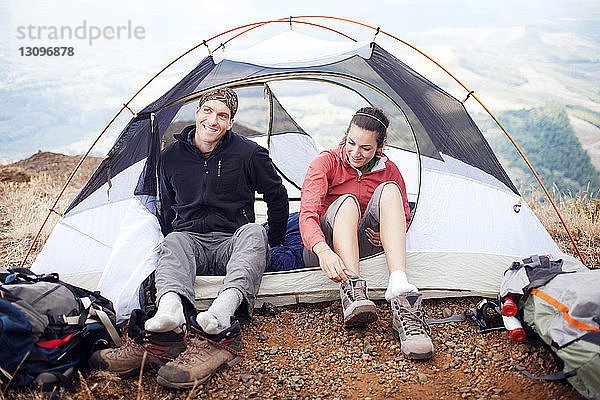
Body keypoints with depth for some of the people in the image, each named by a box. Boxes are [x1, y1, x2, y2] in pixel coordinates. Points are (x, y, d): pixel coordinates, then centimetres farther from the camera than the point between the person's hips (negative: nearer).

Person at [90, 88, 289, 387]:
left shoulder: (248, 153, -1)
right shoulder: (171, 157, 7)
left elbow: (277, 197, 9)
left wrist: (273, 244, 11)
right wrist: (169, 238, 17)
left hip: (231, 244, -2)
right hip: (189, 241, 2)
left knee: (253, 233, -36)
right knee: (174, 243, -34)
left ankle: (220, 313, -64)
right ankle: (169, 312, -65)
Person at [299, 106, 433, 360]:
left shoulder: (388, 170, 3)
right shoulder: (326, 162, -8)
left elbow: (404, 217, 13)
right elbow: (307, 213, -23)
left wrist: (387, 238, -12)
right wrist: (323, 249, -45)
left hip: (365, 249, 3)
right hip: (323, 252, -2)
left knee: (388, 190, -24)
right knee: (347, 201, -32)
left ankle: (399, 291, -45)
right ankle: (352, 287, -52)